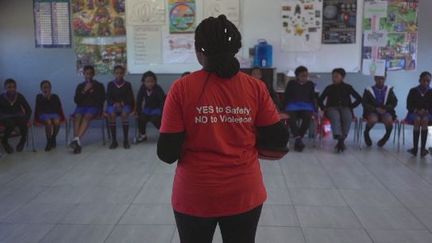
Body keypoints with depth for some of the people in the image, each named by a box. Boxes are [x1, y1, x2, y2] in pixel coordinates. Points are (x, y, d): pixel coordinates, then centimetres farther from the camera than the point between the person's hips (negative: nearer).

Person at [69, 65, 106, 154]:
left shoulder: (99, 85, 15)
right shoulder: (80, 86, 21)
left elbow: (102, 100, 6)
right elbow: (76, 100, 10)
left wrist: (92, 92, -5)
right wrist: (84, 91, -3)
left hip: (94, 107, -2)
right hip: (81, 106, 2)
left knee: (87, 116, -37)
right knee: (77, 116, -33)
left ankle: (77, 139, -53)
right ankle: (77, 143, -47)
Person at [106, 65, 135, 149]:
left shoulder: (128, 84, 7)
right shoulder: (110, 84, 8)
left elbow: (130, 98, 2)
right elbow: (108, 98, 2)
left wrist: (122, 103, -17)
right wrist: (115, 103, -17)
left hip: (125, 105, -1)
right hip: (113, 105, 1)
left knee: (124, 114, -35)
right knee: (111, 114, -34)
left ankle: (126, 140, -29)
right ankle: (114, 140, -26)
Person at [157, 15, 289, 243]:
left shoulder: (181, 88, -12)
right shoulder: (255, 87, -8)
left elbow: (167, 154, -12)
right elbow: (279, 140, -4)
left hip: (194, 196, -1)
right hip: (244, 194, 2)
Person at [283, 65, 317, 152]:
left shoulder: (310, 84, 17)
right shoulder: (291, 83, 12)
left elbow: (313, 98, 19)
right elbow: (286, 97, 9)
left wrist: (314, 110, 7)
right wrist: (285, 109, -3)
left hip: (306, 106, 1)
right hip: (293, 105, -1)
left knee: (308, 116, -35)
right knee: (291, 116, -38)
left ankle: (298, 139, -32)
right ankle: (298, 138, -45)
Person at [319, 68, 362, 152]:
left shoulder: (348, 87, 15)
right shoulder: (329, 88, 16)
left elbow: (359, 99, 16)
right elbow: (320, 99, 18)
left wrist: (351, 106, 5)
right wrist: (324, 108, 2)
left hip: (345, 108, 1)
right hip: (332, 108, 0)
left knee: (348, 118, -38)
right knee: (335, 117, -40)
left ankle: (341, 140, -34)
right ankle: (339, 138, -54)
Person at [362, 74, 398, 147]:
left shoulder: (389, 90, 9)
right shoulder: (369, 90, 3)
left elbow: (394, 102, 4)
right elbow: (364, 103, -4)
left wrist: (385, 109, -14)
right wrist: (375, 109, -17)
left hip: (386, 112, 1)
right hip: (372, 112, -1)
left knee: (389, 120, -32)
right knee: (373, 120, -36)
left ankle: (387, 136, 2)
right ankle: (366, 133, -2)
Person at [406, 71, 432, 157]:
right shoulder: (413, 91, 2)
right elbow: (409, 106, 0)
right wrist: (416, 111, -17)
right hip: (414, 113, -1)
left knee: (425, 120, -34)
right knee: (417, 119, -34)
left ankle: (423, 148, -36)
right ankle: (415, 147, -36)